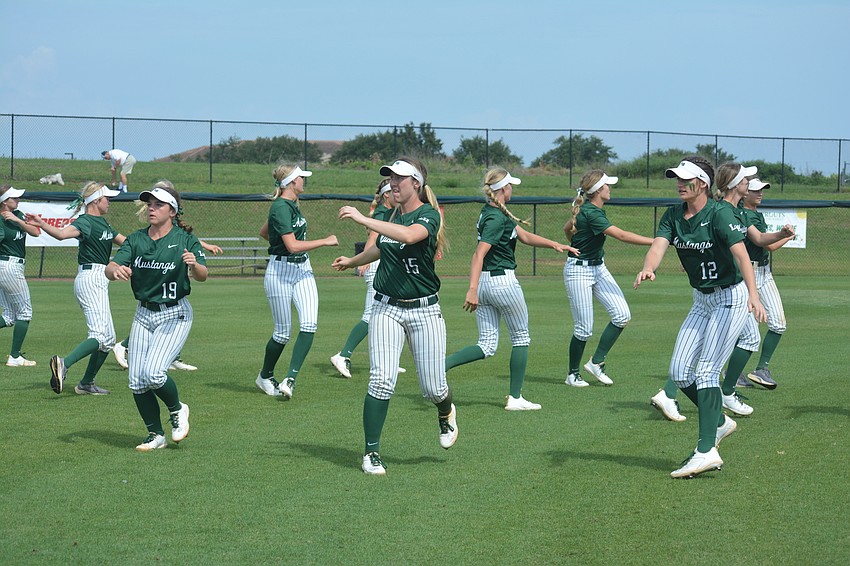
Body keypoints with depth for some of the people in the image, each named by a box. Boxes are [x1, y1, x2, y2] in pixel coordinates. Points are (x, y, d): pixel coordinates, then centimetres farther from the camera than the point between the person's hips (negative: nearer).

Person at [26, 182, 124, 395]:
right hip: (91, 279, -10)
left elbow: (124, 241, 28)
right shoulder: (85, 221, -11)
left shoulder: (102, 223, 17)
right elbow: (62, 233, -30)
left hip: (100, 281, 10)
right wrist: (41, 224, -48)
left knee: (108, 338, 12)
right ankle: (64, 363, -36)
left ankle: (86, 384, 15)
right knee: (100, 335, -23)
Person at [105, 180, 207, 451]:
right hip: (143, 314, 5)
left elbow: (202, 276, -17)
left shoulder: (185, 239, -6)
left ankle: (177, 409, 9)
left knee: (153, 373, -21)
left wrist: (194, 264, -40)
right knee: (136, 381, -1)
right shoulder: (136, 239, 4)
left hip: (175, 315, -5)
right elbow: (110, 268, -7)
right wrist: (115, 270, -31)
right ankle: (155, 435, 17)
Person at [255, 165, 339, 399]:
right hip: (280, 271, -8)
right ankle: (265, 377, 24)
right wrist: (325, 241, -17)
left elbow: (263, 232, 24)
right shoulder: (281, 207, -17)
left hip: (303, 269, 8)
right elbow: (293, 246, -23)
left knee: (309, 324, -11)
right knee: (283, 331, 2)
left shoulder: (291, 204, 11)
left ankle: (290, 379, -11)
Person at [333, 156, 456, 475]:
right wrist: (352, 261, 49)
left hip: (424, 311, -4)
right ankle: (372, 452, -6)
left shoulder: (428, 214, -10)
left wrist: (362, 219, -37)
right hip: (387, 308, 4)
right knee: (381, 380, -13)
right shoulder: (395, 214, 10)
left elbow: (409, 235, -35)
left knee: (432, 389, 1)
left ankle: (446, 412, 38)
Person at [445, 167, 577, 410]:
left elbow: (524, 236, 19)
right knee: (521, 338, 10)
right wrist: (472, 290, -32)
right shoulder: (497, 218, -17)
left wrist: (554, 244, 13)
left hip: (484, 283, 9)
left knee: (487, 346, 7)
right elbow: (479, 254, -26)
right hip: (503, 281, -9)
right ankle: (515, 398, 14)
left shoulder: (490, 212, 13)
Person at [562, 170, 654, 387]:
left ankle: (596, 362, 8)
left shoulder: (589, 208, 4)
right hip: (579, 271, -9)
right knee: (584, 329, -3)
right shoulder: (591, 213, -25)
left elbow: (567, 229, 20)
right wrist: (657, 241, -35)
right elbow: (621, 235, -33)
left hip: (598, 268, 9)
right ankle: (572, 374, 17)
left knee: (622, 315, -3)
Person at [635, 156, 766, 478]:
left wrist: (753, 295, -48)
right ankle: (719, 422, 25)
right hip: (702, 301, 8)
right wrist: (648, 269, -39)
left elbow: (741, 254, -32)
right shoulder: (674, 216, 2)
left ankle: (707, 451, -19)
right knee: (679, 372, 4)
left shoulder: (719, 215, -19)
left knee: (706, 372, -17)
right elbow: (659, 245, -14)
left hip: (731, 298, -8)